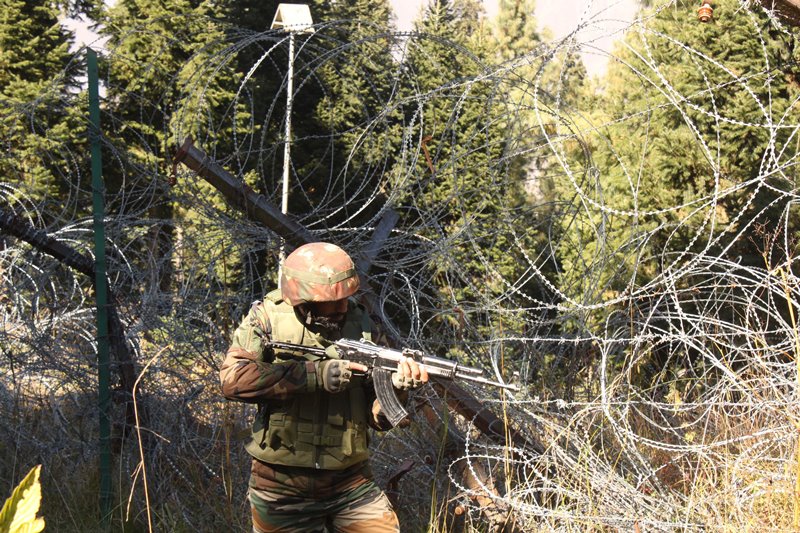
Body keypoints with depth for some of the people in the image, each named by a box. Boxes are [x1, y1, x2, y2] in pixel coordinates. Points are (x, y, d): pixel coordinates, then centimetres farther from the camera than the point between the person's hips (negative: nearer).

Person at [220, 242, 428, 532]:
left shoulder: (361, 324, -1)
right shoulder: (268, 316, -7)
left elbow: (378, 417, 1)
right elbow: (232, 378, -22)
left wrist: (396, 387, -22)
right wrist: (315, 374, -25)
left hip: (351, 484, 2)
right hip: (281, 490, -2)